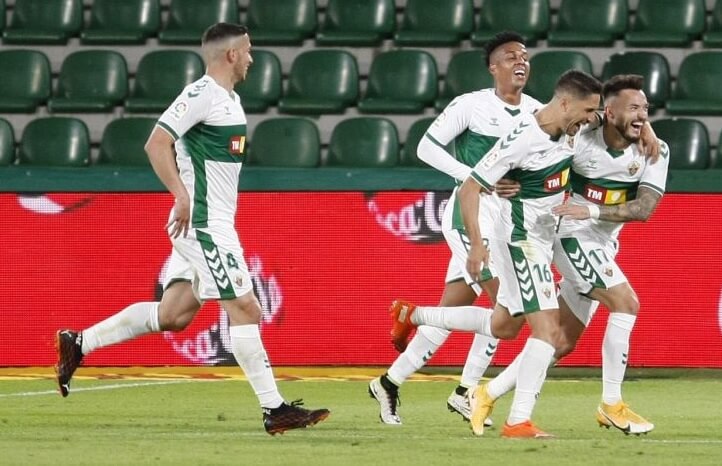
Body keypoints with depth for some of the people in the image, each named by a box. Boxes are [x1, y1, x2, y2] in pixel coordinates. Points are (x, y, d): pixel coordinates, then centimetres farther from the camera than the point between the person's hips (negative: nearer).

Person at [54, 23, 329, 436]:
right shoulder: (201, 95, -13)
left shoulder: (230, 99, 17)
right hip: (204, 226, -10)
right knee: (245, 308, -9)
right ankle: (274, 409, -7)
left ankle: (79, 343, 18)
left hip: (214, 224, 10)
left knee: (173, 315, 11)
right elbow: (157, 144, -19)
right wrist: (181, 194, -25)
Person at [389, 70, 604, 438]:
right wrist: (476, 243, -26)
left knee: (500, 325, 22)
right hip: (520, 238, -9)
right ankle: (518, 422, -15)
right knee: (547, 328, -15)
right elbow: (469, 189, -21)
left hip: (542, 238, 9)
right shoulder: (521, 140, -26)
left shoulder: (570, 130, -3)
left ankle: (411, 315, 36)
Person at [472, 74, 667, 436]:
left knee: (564, 342, 9)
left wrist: (592, 210, -27)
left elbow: (644, 209, -15)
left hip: (602, 246, 6)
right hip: (571, 234, -6)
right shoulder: (579, 140, -15)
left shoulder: (655, 152, -6)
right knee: (626, 302, -21)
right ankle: (611, 405, -14)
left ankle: (490, 394, 22)